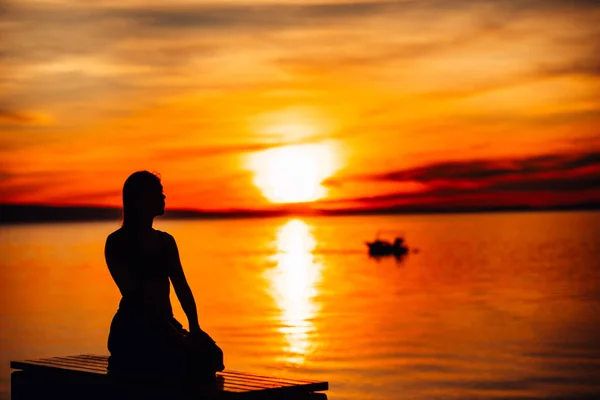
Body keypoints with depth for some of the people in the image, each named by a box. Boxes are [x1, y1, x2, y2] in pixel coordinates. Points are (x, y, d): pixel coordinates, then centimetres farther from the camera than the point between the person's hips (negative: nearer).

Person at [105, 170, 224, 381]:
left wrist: (194, 327, -8)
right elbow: (132, 293, -13)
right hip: (132, 330, -5)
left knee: (210, 353, -19)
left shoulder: (166, 242, 16)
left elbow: (182, 287, 9)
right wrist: (168, 331, -23)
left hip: (165, 326, 6)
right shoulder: (117, 243, -3)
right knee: (187, 357, -27)